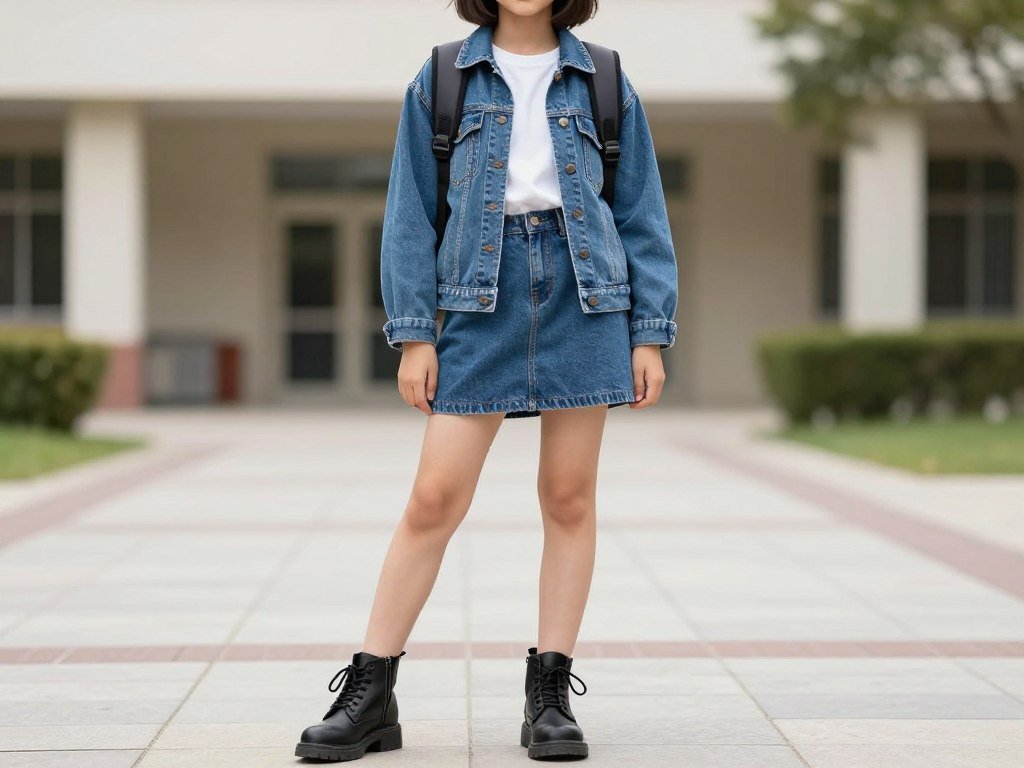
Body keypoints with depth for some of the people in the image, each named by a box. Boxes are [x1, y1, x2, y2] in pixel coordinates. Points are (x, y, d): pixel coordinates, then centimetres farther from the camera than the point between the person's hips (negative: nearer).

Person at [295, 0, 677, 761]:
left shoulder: (605, 84, 8)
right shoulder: (440, 82, 7)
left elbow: (643, 216, 9)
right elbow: (411, 212, 6)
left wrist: (651, 334, 2)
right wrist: (413, 334, -1)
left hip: (586, 295, 1)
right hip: (480, 296, -1)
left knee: (569, 497, 3)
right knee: (436, 498, -4)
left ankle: (550, 694, 12)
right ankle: (369, 692, 5)